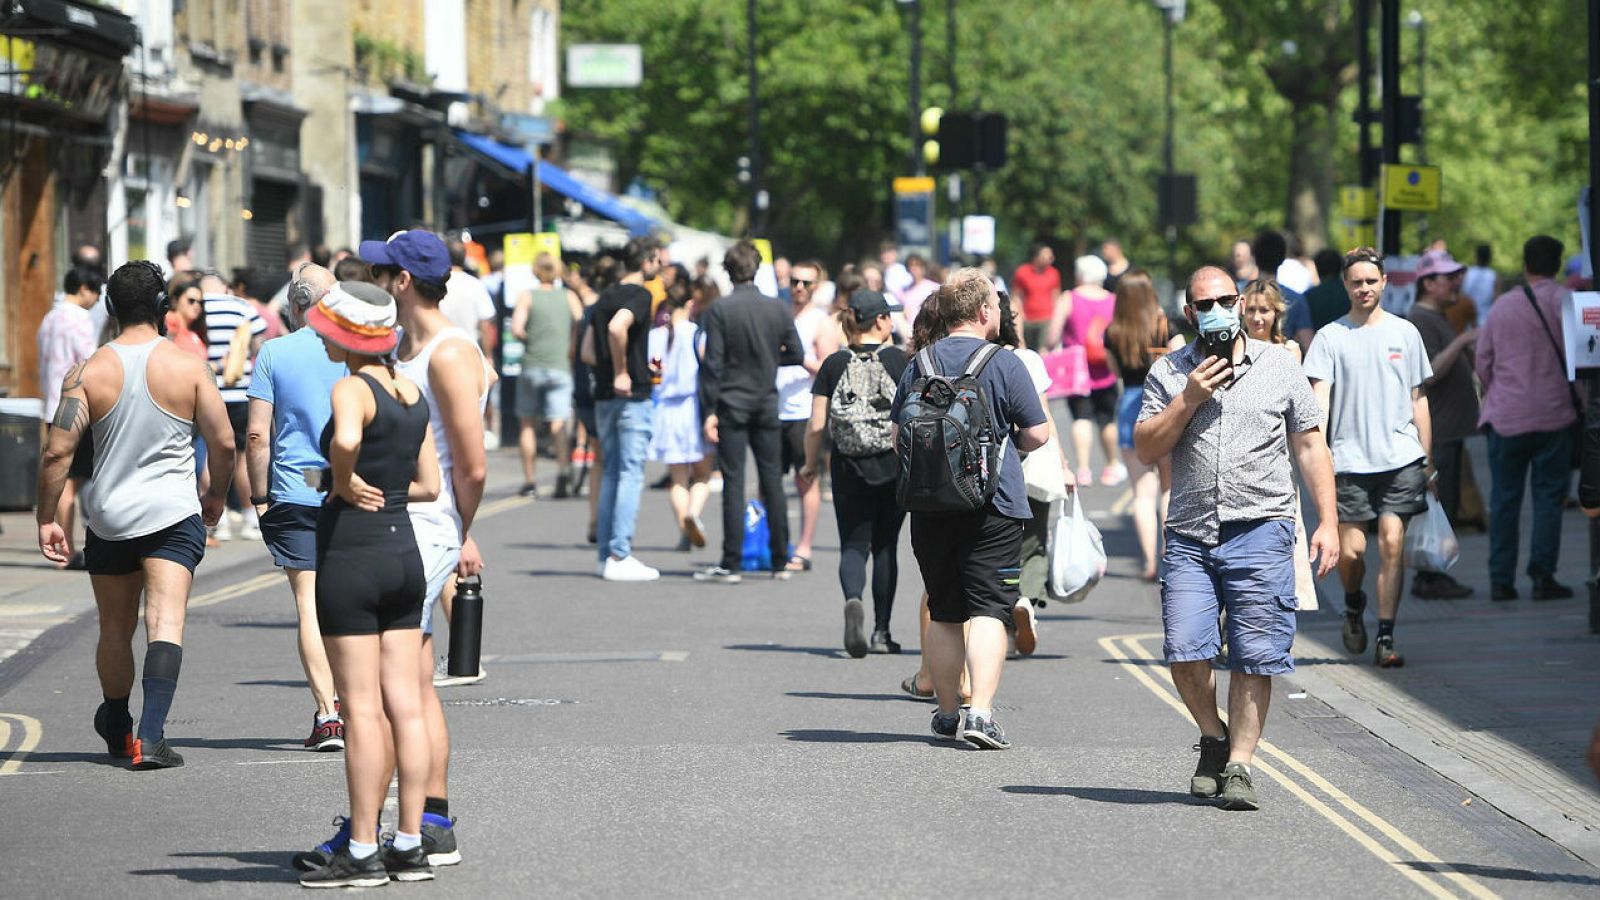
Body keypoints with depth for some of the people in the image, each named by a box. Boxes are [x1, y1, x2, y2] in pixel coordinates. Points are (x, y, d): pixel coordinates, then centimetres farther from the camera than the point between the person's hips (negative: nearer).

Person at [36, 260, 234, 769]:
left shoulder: (86, 373, -3)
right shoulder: (189, 368, -5)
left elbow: (57, 451, -7)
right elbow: (223, 444, -2)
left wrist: (47, 520, 1)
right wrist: (216, 496, 16)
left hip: (108, 517, 2)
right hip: (172, 515, -2)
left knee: (115, 628, 16)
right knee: (166, 620, -9)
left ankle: (117, 728, 35)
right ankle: (150, 735, -24)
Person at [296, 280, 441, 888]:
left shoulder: (353, 389, -14)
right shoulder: (413, 393, 9)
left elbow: (346, 440, -36)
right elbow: (428, 485, 14)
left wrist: (345, 484, -18)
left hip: (350, 553, -8)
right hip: (404, 551, 8)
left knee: (362, 710, -4)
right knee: (405, 706, 8)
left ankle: (362, 853, -1)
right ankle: (409, 845, 11)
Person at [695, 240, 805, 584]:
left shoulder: (719, 310, -8)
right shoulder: (777, 309, 1)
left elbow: (713, 362, -10)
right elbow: (796, 355, 7)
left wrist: (710, 411, -8)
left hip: (732, 404, -3)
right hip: (767, 403, 3)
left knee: (733, 482, -3)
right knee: (772, 480, 9)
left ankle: (731, 563, -5)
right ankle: (780, 561, 12)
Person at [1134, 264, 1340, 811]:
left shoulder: (1279, 367, 8)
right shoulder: (1169, 373, 10)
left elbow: (1310, 446, 9)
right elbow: (1146, 450, 4)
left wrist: (1327, 522, 2)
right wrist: (1188, 401, -8)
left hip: (1260, 531, -1)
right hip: (1190, 534, 1)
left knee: (1255, 657, -4)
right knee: (1184, 652, -9)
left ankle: (1238, 766, 6)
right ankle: (1214, 738, 17)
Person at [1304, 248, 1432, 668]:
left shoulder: (1404, 333, 10)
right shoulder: (1330, 337, 5)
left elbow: (1418, 398, 15)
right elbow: (1319, 396, -4)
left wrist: (1428, 459, 14)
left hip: (1401, 457, 1)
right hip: (1351, 457, -1)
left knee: (1392, 543, -8)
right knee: (1350, 549, -4)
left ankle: (1386, 637, -5)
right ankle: (1353, 606, 29)